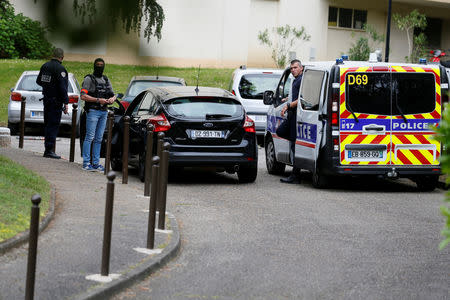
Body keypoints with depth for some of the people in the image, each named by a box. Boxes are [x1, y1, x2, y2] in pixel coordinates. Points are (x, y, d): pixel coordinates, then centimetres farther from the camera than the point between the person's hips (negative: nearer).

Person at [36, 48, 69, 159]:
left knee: (48, 124, 14)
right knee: (53, 124, -5)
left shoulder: (45, 66, 8)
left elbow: (38, 81, 19)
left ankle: (48, 149, 19)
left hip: (46, 99, 8)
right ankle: (49, 150, -8)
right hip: (56, 100, -8)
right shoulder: (60, 69, -16)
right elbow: (62, 87, -19)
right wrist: (66, 102, -16)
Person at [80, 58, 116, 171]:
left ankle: (96, 163, 11)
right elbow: (83, 96, -10)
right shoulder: (89, 79, -2)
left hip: (104, 112, 6)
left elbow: (113, 95, 22)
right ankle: (86, 163, -6)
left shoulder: (106, 80, 18)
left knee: (98, 139, 7)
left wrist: (111, 99, -3)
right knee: (89, 137, -8)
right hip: (92, 111, -6)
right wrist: (98, 100, -17)